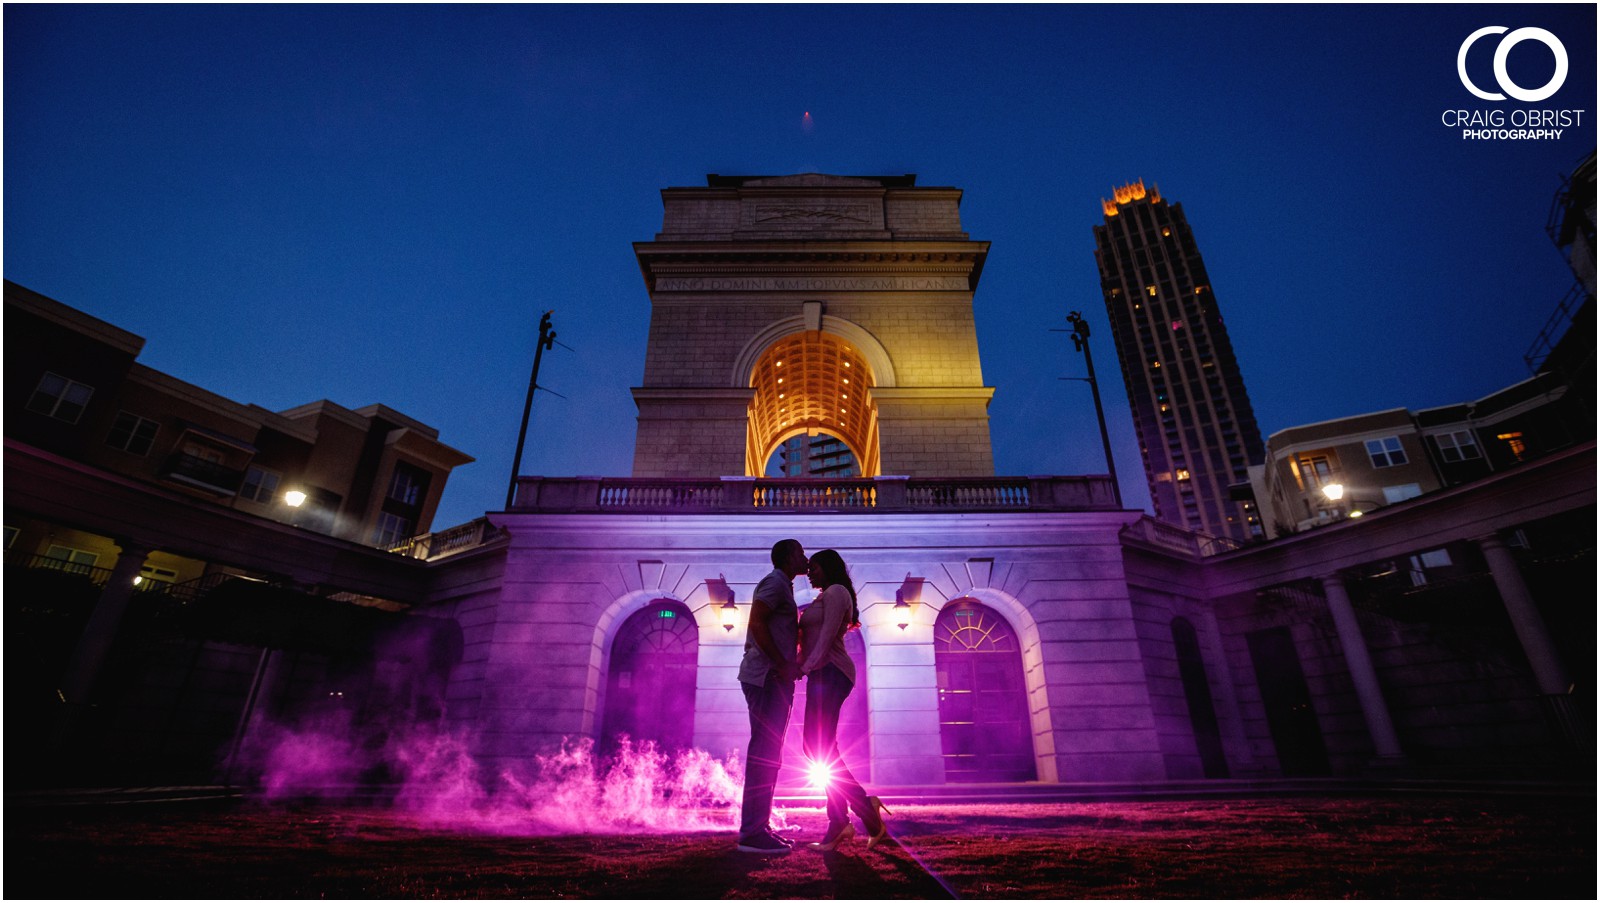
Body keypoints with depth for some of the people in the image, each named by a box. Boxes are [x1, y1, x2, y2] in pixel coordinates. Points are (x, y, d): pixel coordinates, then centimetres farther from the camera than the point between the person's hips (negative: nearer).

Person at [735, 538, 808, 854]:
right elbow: (756, 622, -20)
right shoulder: (776, 582, -8)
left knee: (768, 753, 11)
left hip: (774, 678, 10)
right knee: (765, 751, -10)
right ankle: (752, 833, -6)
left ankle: (758, 828, 17)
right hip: (766, 676, -10)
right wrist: (782, 665, -18)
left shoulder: (782, 586, 23)